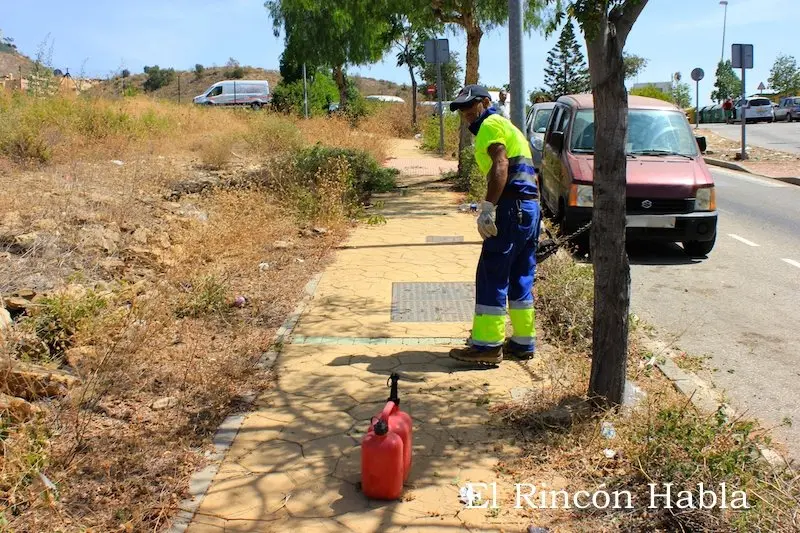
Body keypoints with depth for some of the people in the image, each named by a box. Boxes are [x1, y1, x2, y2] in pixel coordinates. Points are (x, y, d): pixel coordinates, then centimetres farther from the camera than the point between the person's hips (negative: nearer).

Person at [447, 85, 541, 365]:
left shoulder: (491, 125, -3)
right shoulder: (508, 127, 27)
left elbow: (500, 167, -19)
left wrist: (487, 208, -25)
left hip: (512, 209, -10)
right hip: (530, 208, 10)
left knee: (492, 277, -6)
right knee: (521, 278, 13)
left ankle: (487, 345, -4)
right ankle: (524, 342, 18)